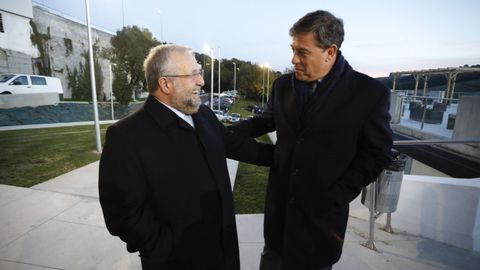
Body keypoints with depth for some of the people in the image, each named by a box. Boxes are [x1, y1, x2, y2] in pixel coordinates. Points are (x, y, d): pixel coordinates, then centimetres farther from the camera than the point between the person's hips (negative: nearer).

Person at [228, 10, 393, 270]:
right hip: (280, 200, 4)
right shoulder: (283, 84, 0)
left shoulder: (370, 93, -12)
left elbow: (376, 153, -6)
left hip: (322, 207, -3)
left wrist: (336, 196, -12)